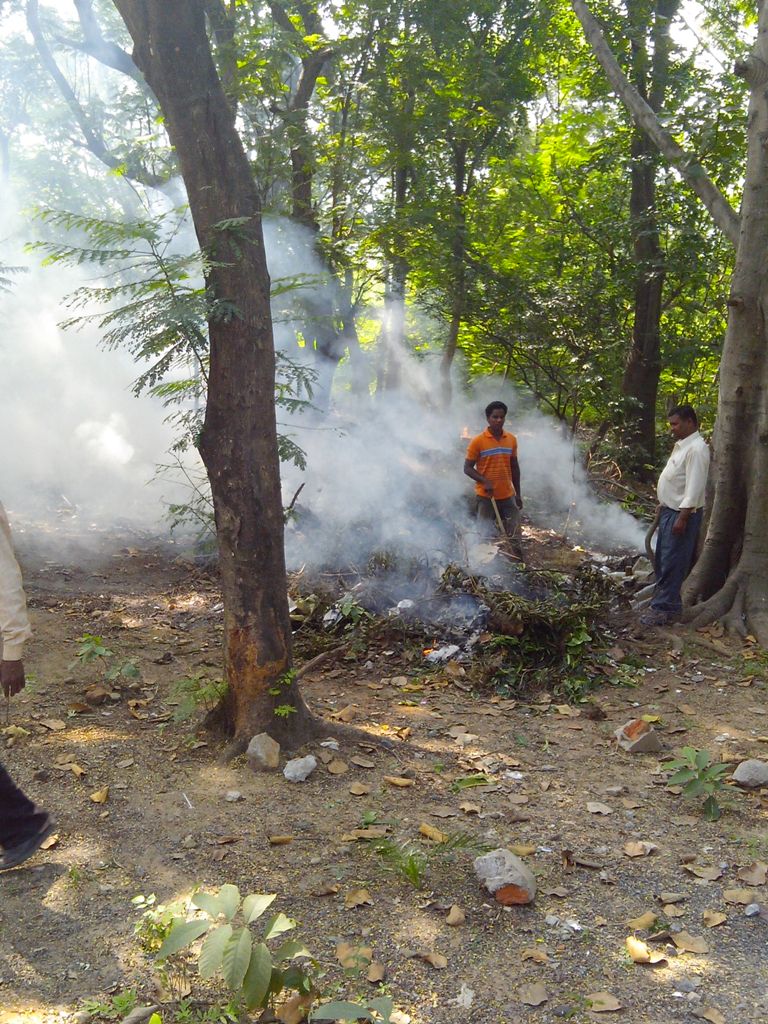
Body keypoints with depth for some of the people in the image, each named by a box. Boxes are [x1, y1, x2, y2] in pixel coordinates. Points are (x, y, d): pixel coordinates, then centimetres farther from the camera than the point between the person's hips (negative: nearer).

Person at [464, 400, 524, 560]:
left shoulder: (512, 439, 5)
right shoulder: (478, 441, -8)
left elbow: (514, 467, 13)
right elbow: (467, 468, -6)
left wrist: (518, 493, 12)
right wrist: (485, 481, -21)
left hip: (508, 496, 4)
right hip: (486, 497, -3)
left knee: (515, 536, 7)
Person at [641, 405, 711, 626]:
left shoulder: (696, 449, -19)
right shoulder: (681, 445, 13)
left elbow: (694, 488, -23)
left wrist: (683, 518, -24)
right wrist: (663, 504, 23)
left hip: (681, 514, -10)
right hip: (670, 510, 10)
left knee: (672, 563, -5)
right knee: (662, 560, 17)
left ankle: (666, 609, 2)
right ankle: (662, 599, 29)